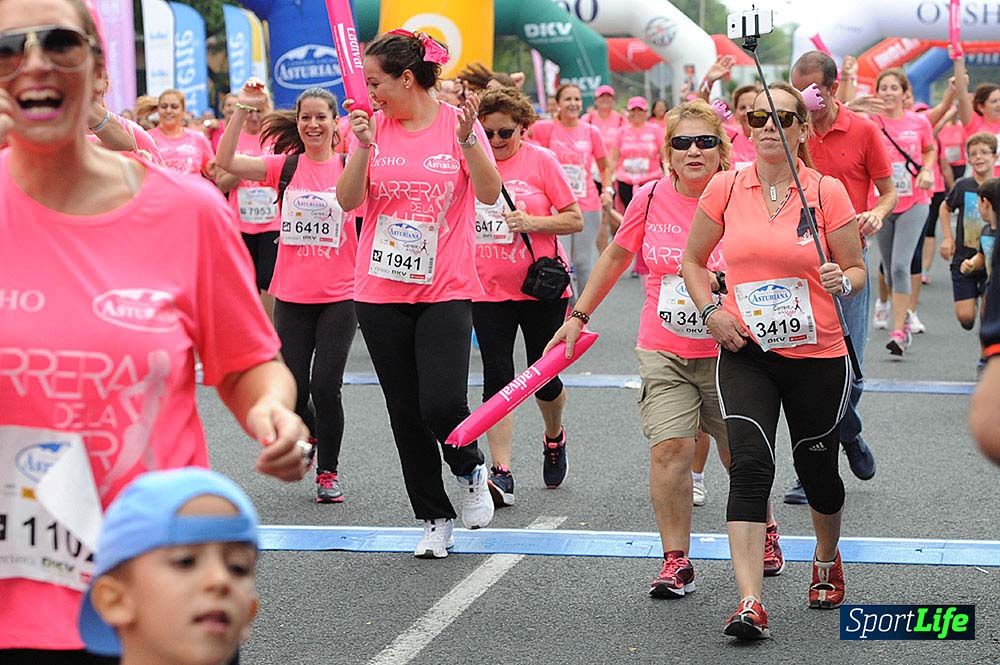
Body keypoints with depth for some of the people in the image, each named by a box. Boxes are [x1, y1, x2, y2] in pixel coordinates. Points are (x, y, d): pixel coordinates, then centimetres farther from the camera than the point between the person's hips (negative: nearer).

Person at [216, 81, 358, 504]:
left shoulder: (350, 166, 0)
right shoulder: (284, 167, 3)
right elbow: (226, 162, -7)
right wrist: (242, 109, -14)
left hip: (340, 296, -2)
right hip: (292, 296, 2)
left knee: (326, 386, -7)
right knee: (293, 387, 4)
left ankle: (328, 471, 11)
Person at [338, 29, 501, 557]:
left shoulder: (458, 123, -1)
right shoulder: (374, 126, 4)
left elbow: (490, 193, -8)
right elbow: (349, 200, -1)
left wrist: (467, 139, -20)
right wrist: (363, 147, -14)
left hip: (446, 291, -3)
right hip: (381, 292, 3)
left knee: (442, 404, -16)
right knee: (406, 413, 6)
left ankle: (470, 470, 17)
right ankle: (434, 518, 20)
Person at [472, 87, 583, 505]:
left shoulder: (541, 161, -4)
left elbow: (575, 220, -4)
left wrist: (532, 222, -18)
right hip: (488, 291, 2)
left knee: (543, 377, 8)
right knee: (497, 379, -6)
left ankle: (554, 439, 39)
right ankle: (501, 473, -7)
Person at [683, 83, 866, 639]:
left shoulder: (827, 191, -5)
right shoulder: (726, 189, 0)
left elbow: (859, 270, 3)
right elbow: (693, 260, 13)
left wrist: (843, 281, -20)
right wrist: (712, 312, -3)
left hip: (818, 355, 0)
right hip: (746, 352, 0)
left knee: (818, 469, 12)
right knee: (750, 464, -17)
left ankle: (828, 561, 44)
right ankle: (750, 603, -21)